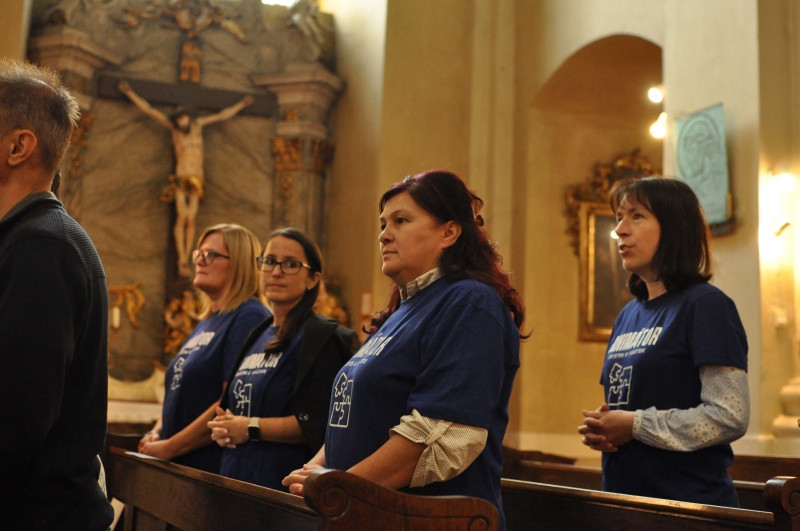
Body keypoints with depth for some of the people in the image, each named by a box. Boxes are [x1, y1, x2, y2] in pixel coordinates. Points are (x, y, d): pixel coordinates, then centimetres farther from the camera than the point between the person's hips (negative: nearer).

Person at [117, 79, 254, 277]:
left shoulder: (198, 124, 11)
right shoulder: (173, 127, 5)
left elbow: (223, 115, 24)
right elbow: (149, 110, 7)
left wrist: (241, 105, 32)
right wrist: (130, 93, 6)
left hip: (197, 180, 3)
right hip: (181, 179, -3)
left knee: (191, 220, -4)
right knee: (182, 218, -13)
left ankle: (186, 261, -4)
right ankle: (181, 261, -15)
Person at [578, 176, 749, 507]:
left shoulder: (706, 305, -11)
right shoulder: (628, 315, 11)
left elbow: (730, 416, -19)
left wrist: (636, 425, -17)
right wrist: (599, 430, 0)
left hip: (689, 501, -7)